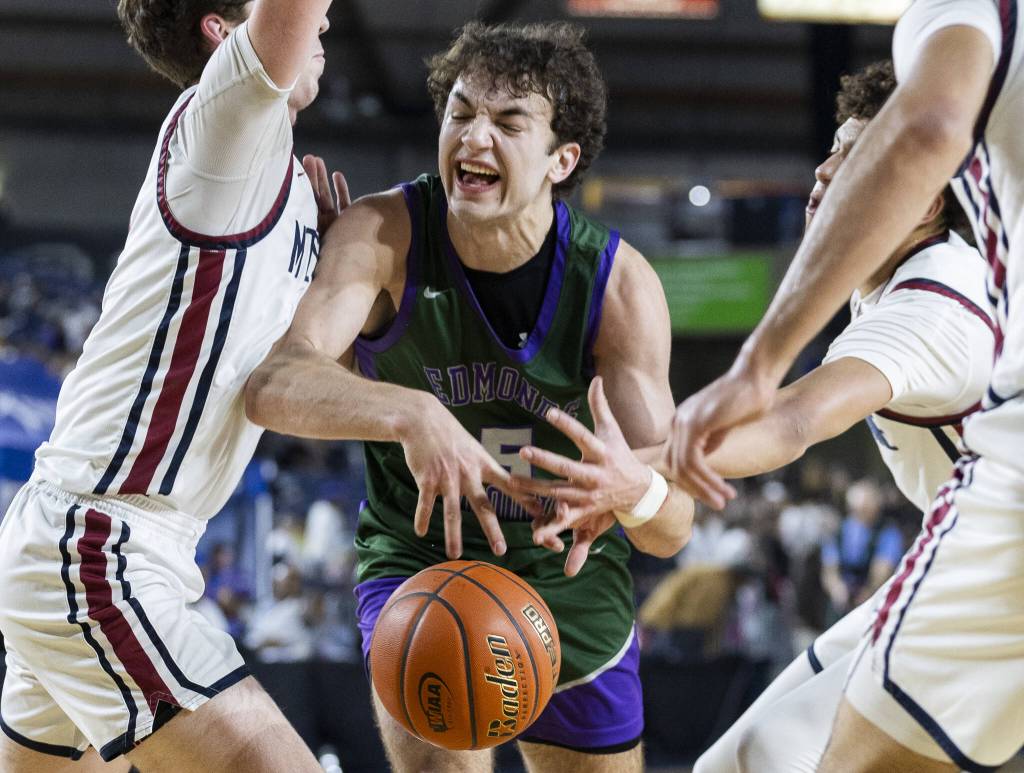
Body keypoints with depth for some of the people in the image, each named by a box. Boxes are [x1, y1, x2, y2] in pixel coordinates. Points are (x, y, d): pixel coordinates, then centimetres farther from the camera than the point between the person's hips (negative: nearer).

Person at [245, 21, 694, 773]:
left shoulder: (621, 283, -20)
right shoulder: (383, 236, -22)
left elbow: (673, 526, -22)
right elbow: (274, 385, -38)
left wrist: (633, 486, -47)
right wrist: (410, 414, -57)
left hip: (571, 577, 3)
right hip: (421, 559, -2)